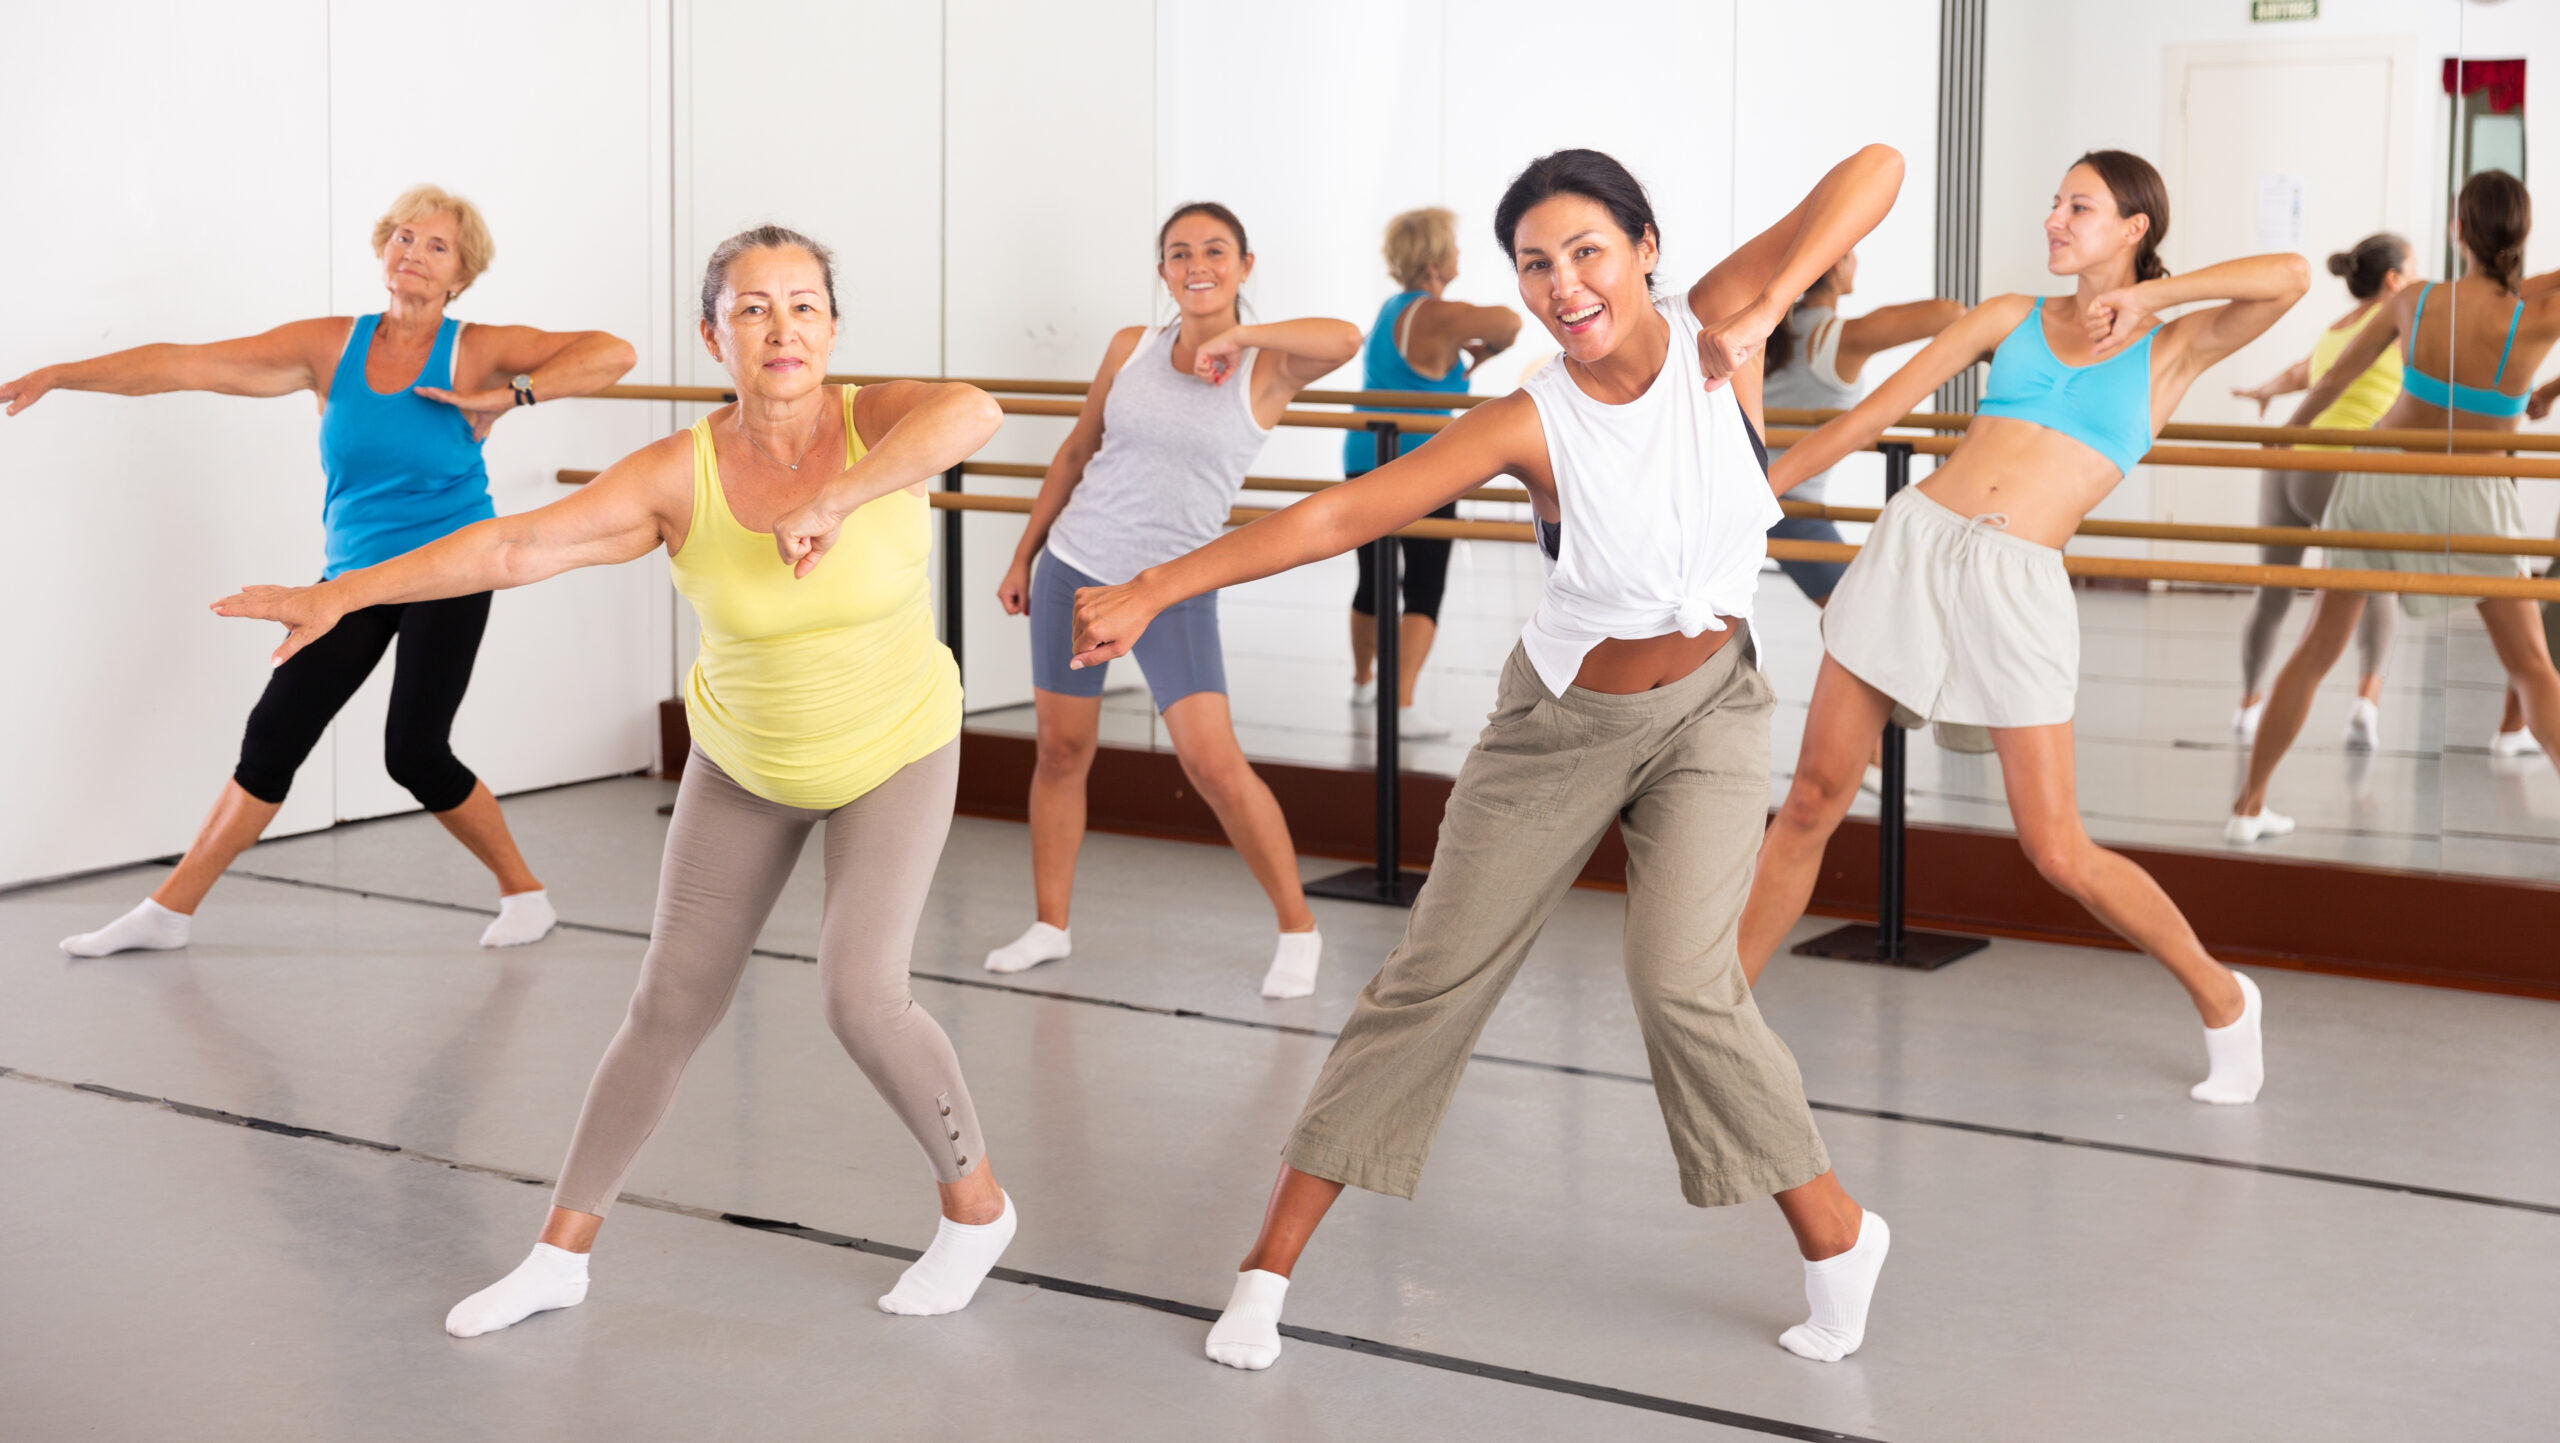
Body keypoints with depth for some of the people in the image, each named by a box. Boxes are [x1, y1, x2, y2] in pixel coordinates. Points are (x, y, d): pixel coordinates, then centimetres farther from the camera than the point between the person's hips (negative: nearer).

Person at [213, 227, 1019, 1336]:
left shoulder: (881, 421, -26)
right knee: (671, 1006, 5)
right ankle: (560, 1252, 21)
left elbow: (974, 410, -49)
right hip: (746, 761, 3)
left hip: (896, 752, -2)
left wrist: (834, 499, -59)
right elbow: (514, 545, -30)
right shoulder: (677, 476, -22)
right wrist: (340, 593, -38)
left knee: (859, 995, -18)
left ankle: (976, 1203, 8)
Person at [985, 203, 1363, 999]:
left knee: (1214, 763, -13)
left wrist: (1235, 337, -21)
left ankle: (1298, 929, 2)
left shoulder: (1264, 370, -7)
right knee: (1062, 750, 9)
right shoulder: (1132, 348, 5)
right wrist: (1024, 555, 18)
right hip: (1074, 566, 4)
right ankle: (1049, 925, 24)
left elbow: (1344, 337, -28)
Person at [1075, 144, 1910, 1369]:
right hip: (1561, 723, 0)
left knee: (1681, 980, -17)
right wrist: (1151, 590, -32)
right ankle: (1271, 1262, 11)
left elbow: (1875, 169, -21)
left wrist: (1766, 310, -33)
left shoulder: (1715, 329, -16)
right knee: (1433, 977, 2)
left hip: (1708, 712, 0)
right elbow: (1338, 514, -26)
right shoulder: (1530, 425, -20)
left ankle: (1835, 1231, 6)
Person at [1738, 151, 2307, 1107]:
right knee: (1812, 802, 4)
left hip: (2018, 587, -3)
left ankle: (2221, 999, 19)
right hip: (1912, 545, 3)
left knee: (2057, 850, -4)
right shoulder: (2012, 319, 15)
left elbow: (2289, 276, -8)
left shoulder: (2170, 352, 8)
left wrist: (2147, 295, -7)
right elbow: (1862, 422, 13)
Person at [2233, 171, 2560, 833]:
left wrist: (2288, 431, 23)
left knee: (2318, 648, 12)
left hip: (2380, 478, 2)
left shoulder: (2415, 301, -8)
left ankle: (2249, 805, 14)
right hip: (2468, 499, -2)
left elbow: (2335, 376, 7)